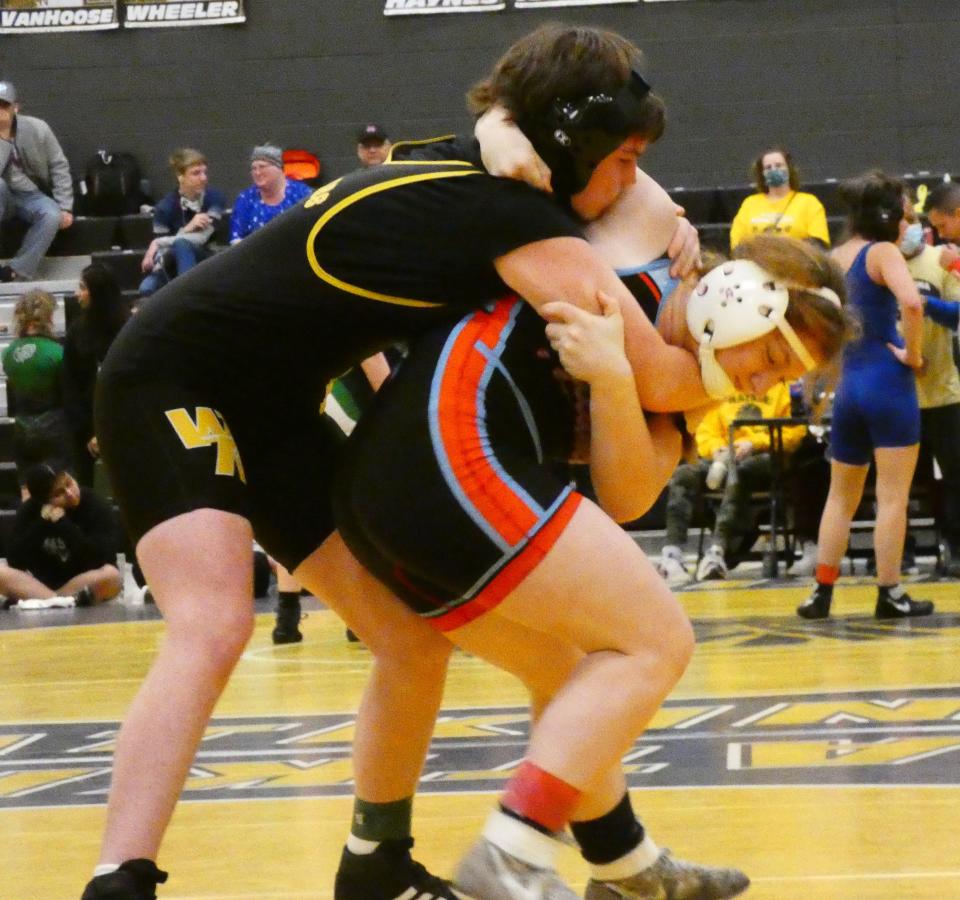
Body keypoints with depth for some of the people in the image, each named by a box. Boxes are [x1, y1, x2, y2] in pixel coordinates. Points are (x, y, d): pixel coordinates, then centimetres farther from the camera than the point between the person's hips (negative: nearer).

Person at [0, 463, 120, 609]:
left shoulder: (97, 508, -11)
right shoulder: (29, 511, -4)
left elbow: (102, 559, -23)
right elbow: (15, 560, -13)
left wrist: (63, 524, -26)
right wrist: (42, 524, -22)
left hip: (84, 583, -2)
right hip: (41, 581, 2)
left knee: (111, 575, -35)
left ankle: (41, 599, -28)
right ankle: (69, 601, -32)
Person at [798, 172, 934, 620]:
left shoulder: (834, 257, 11)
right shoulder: (883, 252, -9)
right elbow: (911, 303, -26)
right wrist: (913, 353, -13)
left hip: (848, 385, 6)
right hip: (888, 381, -6)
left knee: (841, 497, 16)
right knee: (892, 496, 0)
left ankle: (821, 591, 15)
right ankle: (889, 594, 1)